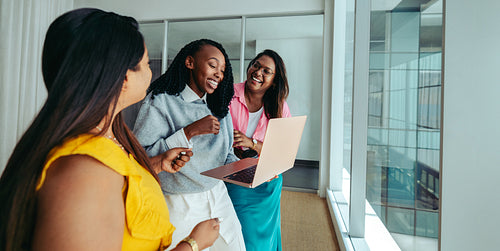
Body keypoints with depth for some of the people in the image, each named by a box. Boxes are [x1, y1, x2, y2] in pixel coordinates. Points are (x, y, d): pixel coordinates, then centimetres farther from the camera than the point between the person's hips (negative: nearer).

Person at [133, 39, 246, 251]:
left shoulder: (219, 108, 6)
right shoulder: (160, 101, -12)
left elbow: (226, 155, 8)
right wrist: (190, 132, -24)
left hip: (218, 199, 5)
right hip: (178, 207, -5)